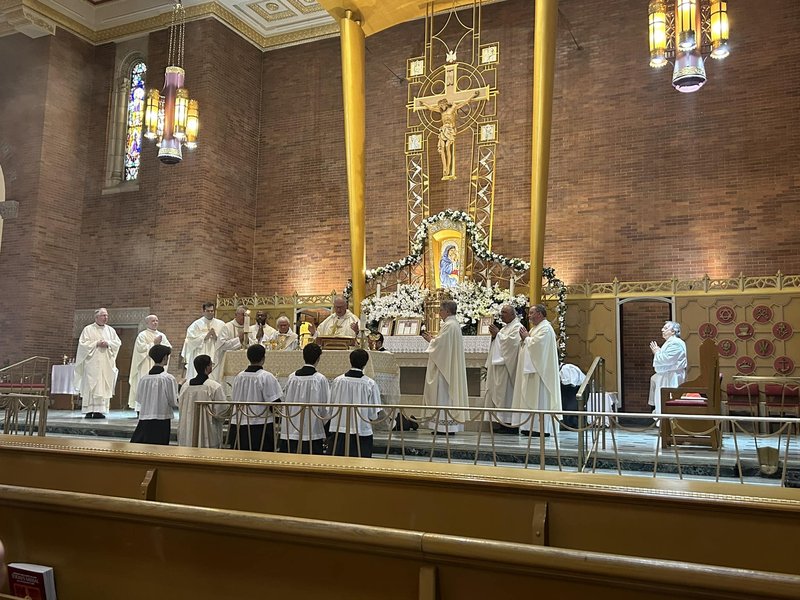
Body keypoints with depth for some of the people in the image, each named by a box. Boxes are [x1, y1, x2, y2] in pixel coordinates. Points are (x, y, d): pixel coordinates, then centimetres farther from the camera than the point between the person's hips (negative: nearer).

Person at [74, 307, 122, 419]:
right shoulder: (88, 329, 4)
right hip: (92, 363, -3)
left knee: (104, 386, -1)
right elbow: (83, 343, -3)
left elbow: (118, 343, 9)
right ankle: (89, 410, -6)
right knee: (90, 386, -7)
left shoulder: (110, 330, 15)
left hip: (107, 363, 4)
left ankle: (100, 410, 0)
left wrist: (108, 343, -8)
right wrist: (96, 344, -12)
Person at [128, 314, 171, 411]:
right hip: (146, 366, -5)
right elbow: (141, 348, -13)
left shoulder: (161, 335, 17)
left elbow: (169, 347, 9)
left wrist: (160, 345, -8)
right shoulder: (142, 335, 0)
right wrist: (154, 343, -8)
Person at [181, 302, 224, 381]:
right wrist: (205, 337, -12)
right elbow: (191, 340, -6)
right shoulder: (196, 324, 2)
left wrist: (216, 337, -14)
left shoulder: (220, 324, 8)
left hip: (215, 356, 2)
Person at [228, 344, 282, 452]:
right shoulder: (267, 377, -11)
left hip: (238, 426, 5)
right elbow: (275, 403, -13)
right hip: (261, 426, -5)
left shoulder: (239, 377, 4)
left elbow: (234, 399, 12)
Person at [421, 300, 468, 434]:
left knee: (444, 393, -7)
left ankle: (445, 424, -5)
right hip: (451, 366, 10)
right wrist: (433, 339, 12)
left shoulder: (449, 325, -17)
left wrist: (430, 340, -1)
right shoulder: (455, 324, 15)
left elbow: (440, 343, -19)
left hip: (445, 366, -10)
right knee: (450, 393, 11)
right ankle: (452, 423, 15)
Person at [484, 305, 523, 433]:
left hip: (507, 366, -10)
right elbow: (498, 344, 21)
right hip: (498, 366, 10)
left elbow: (511, 342, -20)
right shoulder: (505, 327, 22)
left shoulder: (517, 327, -6)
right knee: (498, 394, 7)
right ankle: (501, 422, 10)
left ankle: (509, 423, -7)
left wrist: (498, 334, -10)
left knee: (506, 393, -10)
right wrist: (494, 335, 2)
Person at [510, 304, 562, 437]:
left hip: (539, 370, -10)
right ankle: (532, 426, 13)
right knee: (532, 399, 9)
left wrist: (526, 338, -6)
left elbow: (536, 344, -23)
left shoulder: (545, 328, -12)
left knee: (539, 399, -7)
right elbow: (530, 345, 20)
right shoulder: (536, 327, 19)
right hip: (531, 369, 10)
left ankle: (542, 428, -4)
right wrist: (526, 338, 2)